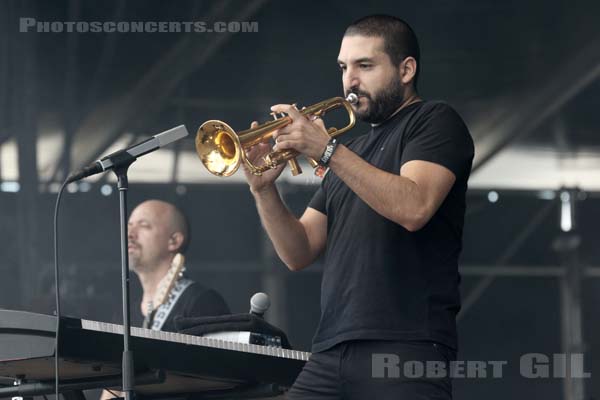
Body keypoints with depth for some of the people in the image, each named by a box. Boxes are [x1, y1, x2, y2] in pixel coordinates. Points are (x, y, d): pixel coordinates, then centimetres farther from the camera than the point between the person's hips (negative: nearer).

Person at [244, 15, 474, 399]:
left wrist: (328, 150, -17)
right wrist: (264, 189, 0)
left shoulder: (434, 121, 4)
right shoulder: (352, 153, 24)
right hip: (331, 353, 6)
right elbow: (299, 253, 17)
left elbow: (414, 208, -16)